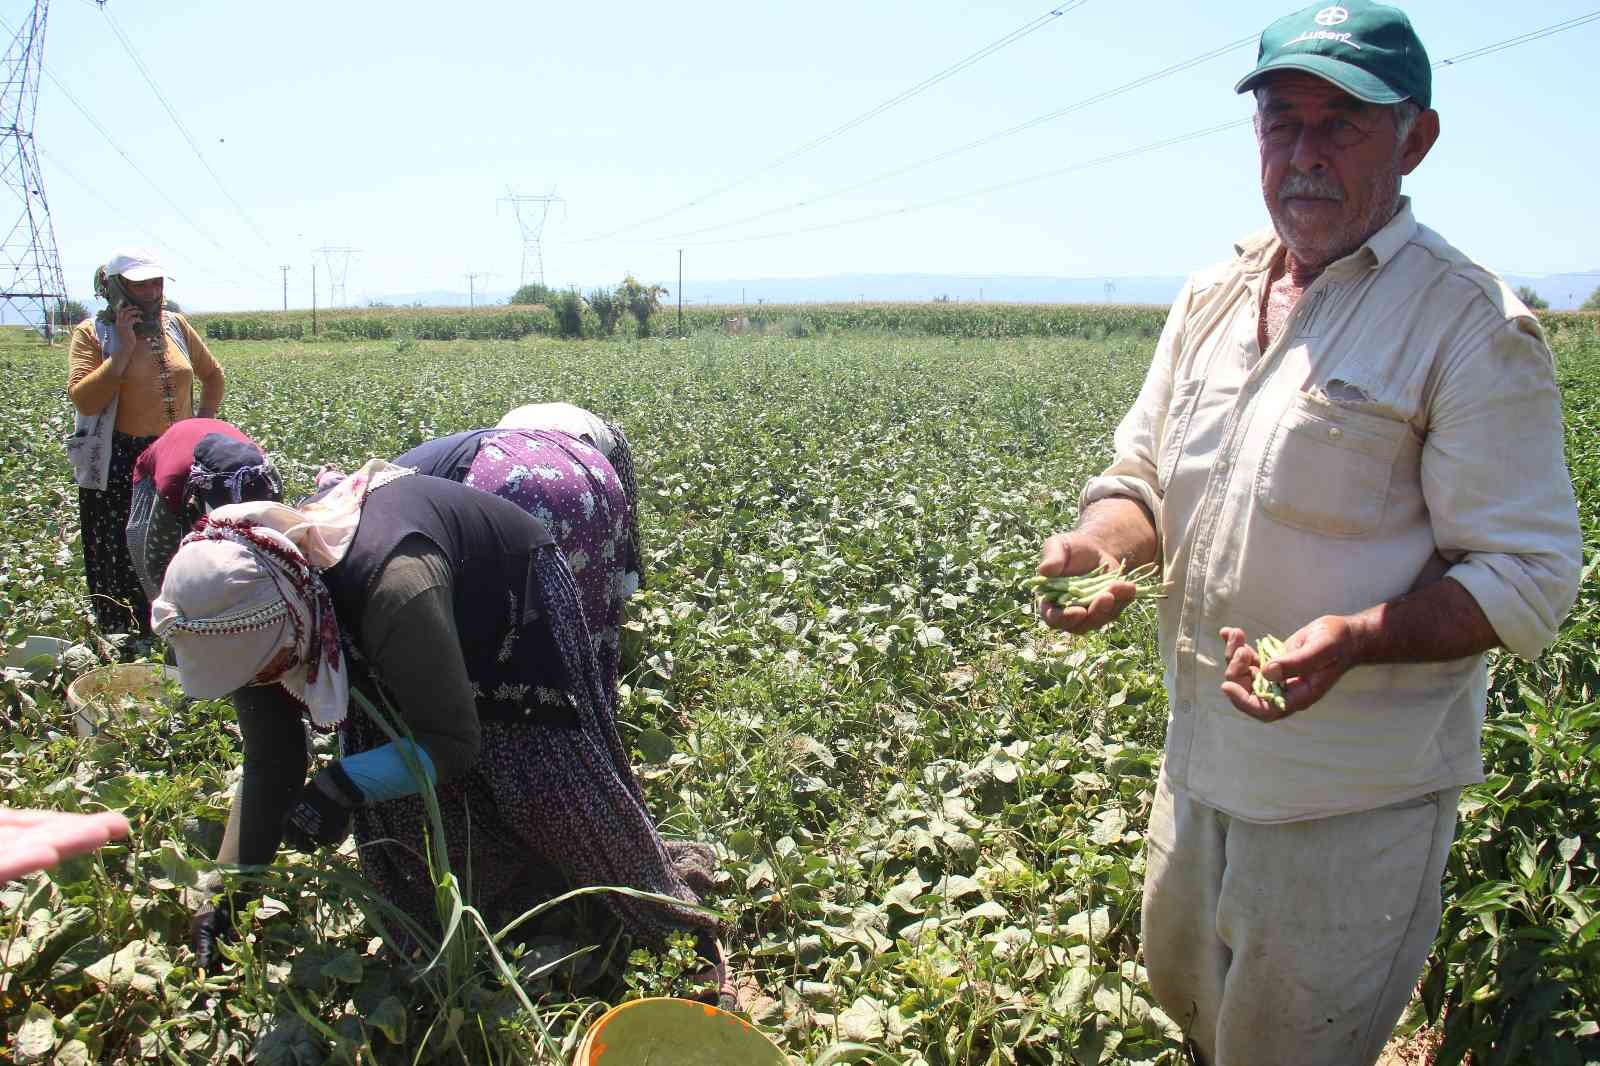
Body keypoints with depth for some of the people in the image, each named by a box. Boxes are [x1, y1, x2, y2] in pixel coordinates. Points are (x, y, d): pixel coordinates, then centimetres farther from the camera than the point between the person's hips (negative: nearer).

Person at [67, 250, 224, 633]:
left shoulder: (175, 325, 8)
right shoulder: (93, 333, -3)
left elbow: (212, 375, 23)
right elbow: (83, 400, -16)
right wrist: (123, 348, -16)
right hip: (118, 467, -4)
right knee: (123, 564, 1)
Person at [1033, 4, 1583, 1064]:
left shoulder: (1472, 324, -16)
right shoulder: (1212, 297, 5)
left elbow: (1528, 579, -16)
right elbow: (1143, 475, 10)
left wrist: (1357, 639, -34)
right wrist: (1097, 542, -13)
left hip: (1357, 791, -6)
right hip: (1203, 753, 7)